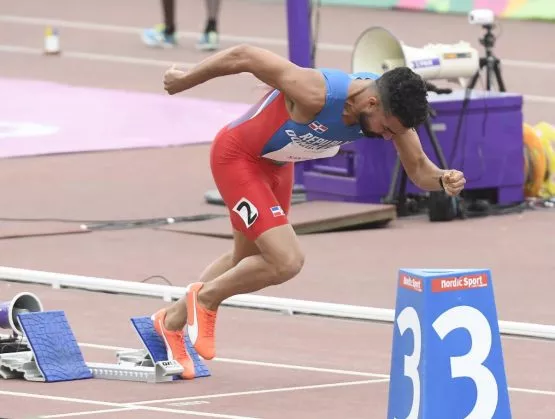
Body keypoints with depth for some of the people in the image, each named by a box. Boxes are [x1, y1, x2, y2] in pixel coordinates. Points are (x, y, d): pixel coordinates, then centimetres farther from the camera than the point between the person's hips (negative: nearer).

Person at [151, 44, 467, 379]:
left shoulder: (391, 106, -21)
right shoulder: (317, 94, -40)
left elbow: (418, 169, -10)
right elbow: (243, 57, -31)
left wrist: (444, 180, -34)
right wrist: (183, 81, -17)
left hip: (277, 163, 8)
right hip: (237, 155, -8)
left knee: (247, 261, 24)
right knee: (287, 261, -19)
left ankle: (171, 321, 45)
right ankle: (206, 298, 7)